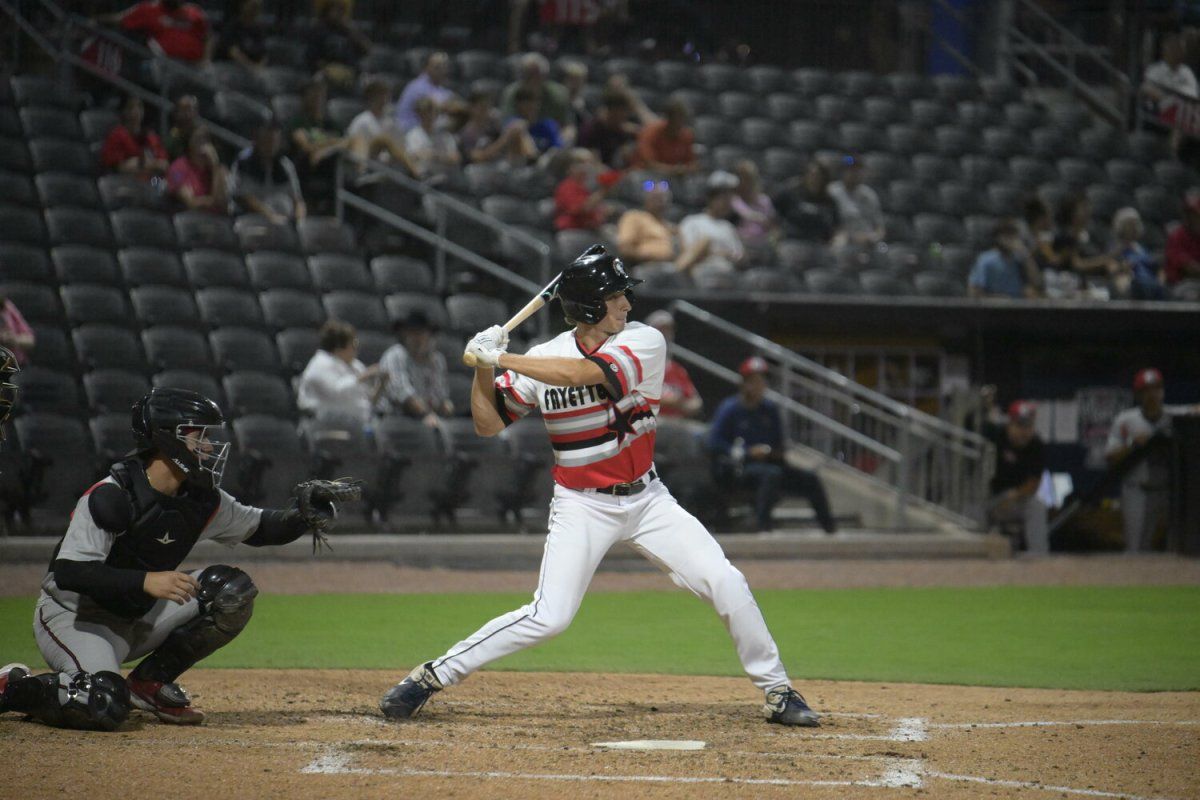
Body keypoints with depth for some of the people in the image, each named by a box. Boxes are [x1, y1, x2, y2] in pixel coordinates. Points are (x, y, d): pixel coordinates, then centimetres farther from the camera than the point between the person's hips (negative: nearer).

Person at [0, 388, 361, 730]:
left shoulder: (201, 500, -2)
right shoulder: (110, 496, -25)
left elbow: (258, 529, 15)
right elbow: (68, 573, -31)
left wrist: (304, 518, -6)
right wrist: (145, 581, -42)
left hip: (138, 618, 7)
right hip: (72, 617, -7)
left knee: (233, 590, -7)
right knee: (105, 707, -33)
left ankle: (150, 682, 1)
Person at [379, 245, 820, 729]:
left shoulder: (644, 343, -13)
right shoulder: (544, 358, -9)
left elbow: (583, 372, -30)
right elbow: (488, 424, -4)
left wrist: (503, 358, -29)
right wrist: (484, 368, -20)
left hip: (646, 499, 2)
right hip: (582, 505, -2)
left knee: (726, 584, -9)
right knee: (549, 617, -14)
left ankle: (777, 692, 7)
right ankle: (433, 676, -1)